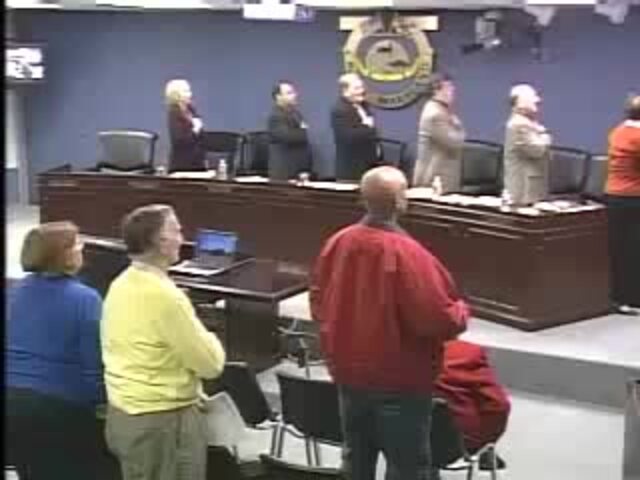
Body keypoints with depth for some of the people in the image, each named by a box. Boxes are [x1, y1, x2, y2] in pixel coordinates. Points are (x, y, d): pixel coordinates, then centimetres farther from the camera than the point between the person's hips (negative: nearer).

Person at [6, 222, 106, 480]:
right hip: (61, 408, -6)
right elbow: (94, 363, -14)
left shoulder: (17, 292, 4)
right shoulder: (85, 299, -15)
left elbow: (14, 348, 14)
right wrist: (99, 398, 0)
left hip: (13, 401, 6)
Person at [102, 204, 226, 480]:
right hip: (162, 421, -9)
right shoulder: (164, 295, -23)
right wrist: (209, 340, 5)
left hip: (122, 415, 9)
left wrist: (190, 393, 17)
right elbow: (210, 364, -17)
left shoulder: (120, 285, 4)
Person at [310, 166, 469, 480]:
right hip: (399, 380, -6)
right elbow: (438, 321, -23)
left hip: (348, 372, 6)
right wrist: (461, 311, -2)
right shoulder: (407, 253, -26)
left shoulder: (338, 242, -7)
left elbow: (318, 305, 6)